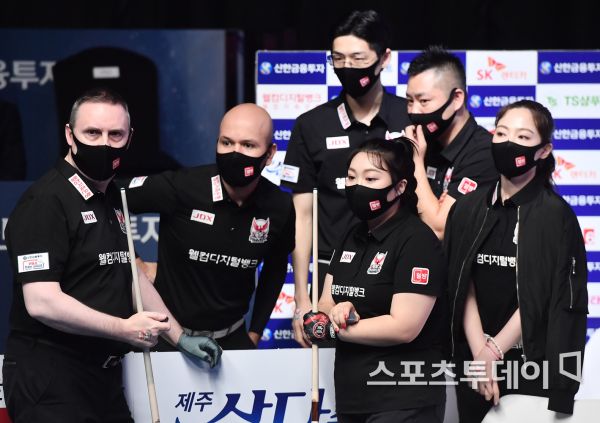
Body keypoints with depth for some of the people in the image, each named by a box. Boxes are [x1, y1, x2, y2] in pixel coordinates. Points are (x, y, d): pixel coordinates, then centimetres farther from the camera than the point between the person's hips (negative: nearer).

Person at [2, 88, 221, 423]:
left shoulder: (113, 199, 15)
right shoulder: (46, 202, -16)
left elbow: (132, 274, 26)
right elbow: (41, 302, -23)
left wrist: (180, 337, 21)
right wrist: (124, 329, -17)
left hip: (104, 373, 9)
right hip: (50, 381, -9)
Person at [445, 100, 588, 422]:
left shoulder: (554, 214, -6)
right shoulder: (468, 210, 6)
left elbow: (539, 297, -10)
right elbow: (463, 289, 0)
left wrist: (495, 351, -15)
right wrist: (479, 350, -13)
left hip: (533, 369, -4)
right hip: (473, 364, 4)